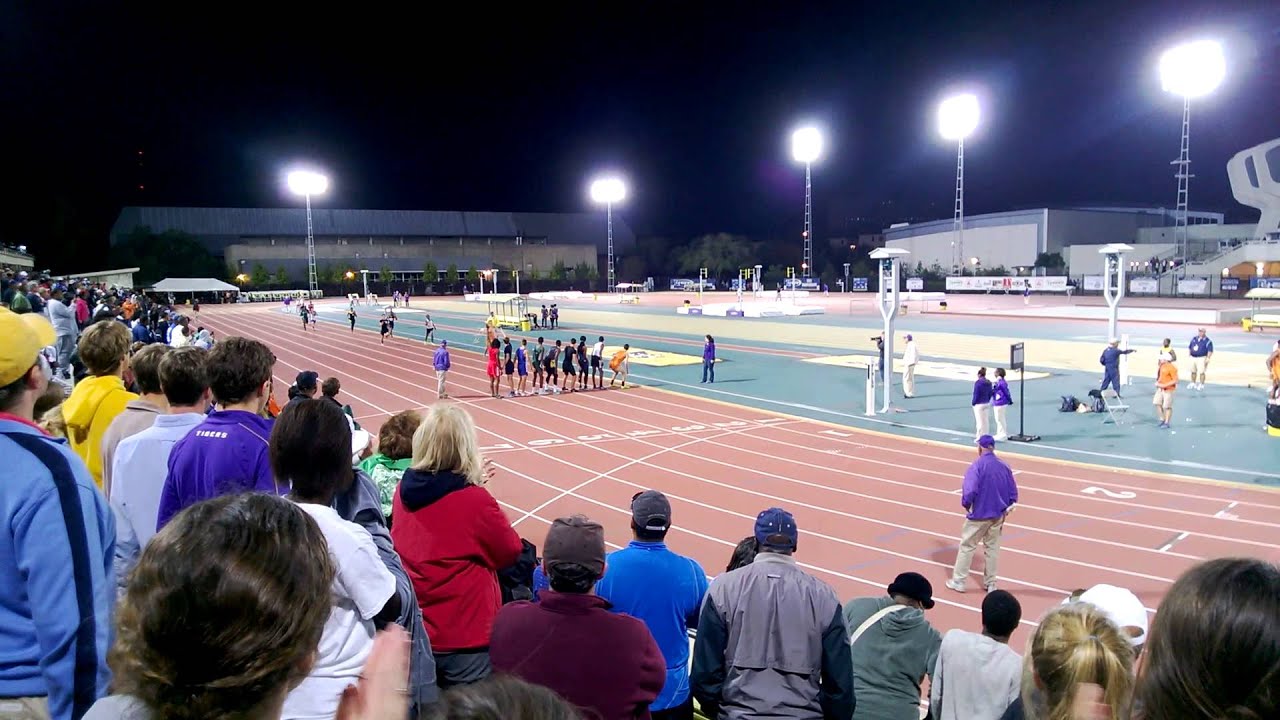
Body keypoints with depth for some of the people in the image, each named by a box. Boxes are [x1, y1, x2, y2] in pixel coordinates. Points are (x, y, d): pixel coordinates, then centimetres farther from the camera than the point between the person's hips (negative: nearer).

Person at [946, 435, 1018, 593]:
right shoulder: (1004, 466, 1)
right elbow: (1013, 492, 4)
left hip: (979, 515, -5)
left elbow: (970, 491, -23)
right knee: (992, 548, 16)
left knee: (966, 546, 8)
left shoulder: (977, 466, -17)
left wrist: (966, 505, -5)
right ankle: (990, 583, 24)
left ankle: (958, 581, 14)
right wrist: (1005, 508, 12)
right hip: (998, 515, 5)